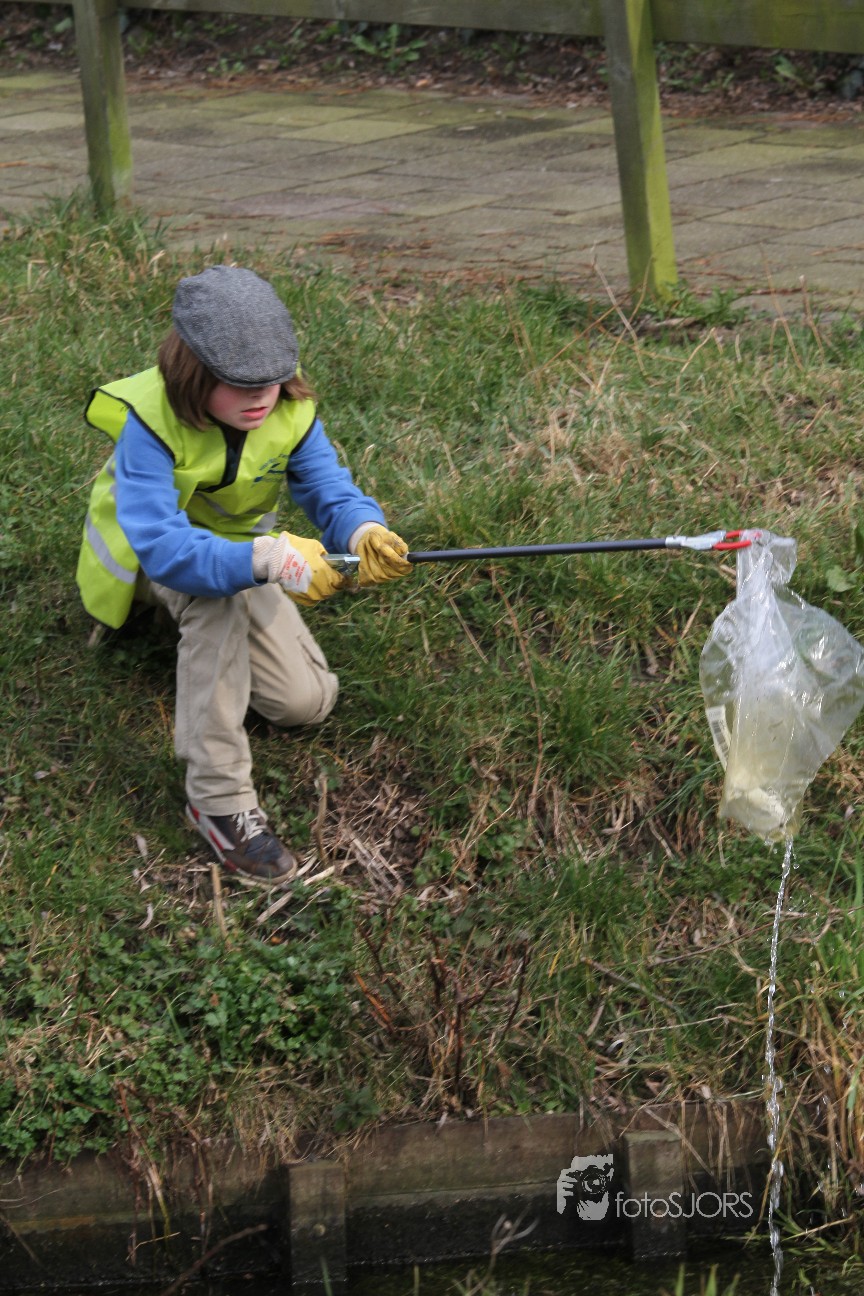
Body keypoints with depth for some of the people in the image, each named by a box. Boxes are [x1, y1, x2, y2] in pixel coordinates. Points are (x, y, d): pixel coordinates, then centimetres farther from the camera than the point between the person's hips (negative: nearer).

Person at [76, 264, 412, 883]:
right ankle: (218, 798, -33)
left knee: (307, 701, -1)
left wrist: (364, 532, -50)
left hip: (239, 546, 5)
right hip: (144, 555, -5)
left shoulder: (290, 412, -20)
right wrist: (268, 559, -62)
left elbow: (333, 494, -23)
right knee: (216, 592, -40)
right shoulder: (150, 420, -36)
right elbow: (161, 544, -46)